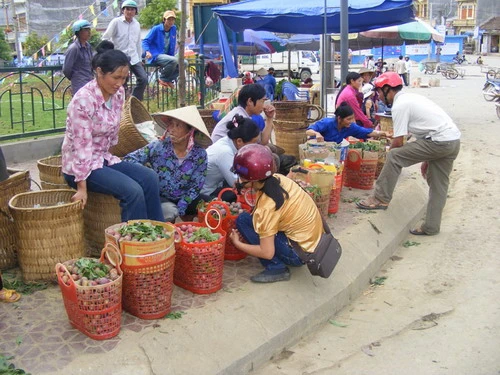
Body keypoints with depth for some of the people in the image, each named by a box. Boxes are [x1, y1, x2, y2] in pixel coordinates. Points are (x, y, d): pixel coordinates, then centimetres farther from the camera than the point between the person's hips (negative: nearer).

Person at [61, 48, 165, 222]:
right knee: (132, 190, -22)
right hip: (80, 165, -7)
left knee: (150, 178, -9)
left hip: (104, 158, 7)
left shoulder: (119, 93, -1)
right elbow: (82, 146, -23)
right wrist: (82, 187, -22)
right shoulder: (84, 100, -22)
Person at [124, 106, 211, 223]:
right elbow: (130, 159, -10)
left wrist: (180, 209, -17)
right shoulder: (159, 146, -11)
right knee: (170, 211, -32)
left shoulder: (199, 154, -8)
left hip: (184, 199, 2)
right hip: (160, 198, -2)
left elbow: (196, 186, -7)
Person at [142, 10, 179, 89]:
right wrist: (147, 51, -24)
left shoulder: (173, 29, 9)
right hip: (156, 56, -7)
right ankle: (163, 79, -11)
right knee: (174, 61, -33)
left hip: (167, 56, 7)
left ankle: (169, 79, -2)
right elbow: (145, 41, -6)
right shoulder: (156, 29, -6)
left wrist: (172, 55, 13)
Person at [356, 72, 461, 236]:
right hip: (454, 139, 10)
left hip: (439, 141, -10)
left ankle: (381, 198, 0)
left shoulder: (399, 105, -9)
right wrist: (426, 159, 27)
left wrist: (390, 154, 12)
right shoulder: (411, 97, 21)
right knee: (438, 184, 15)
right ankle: (431, 227, 22)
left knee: (394, 157, -6)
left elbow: (398, 141, -9)